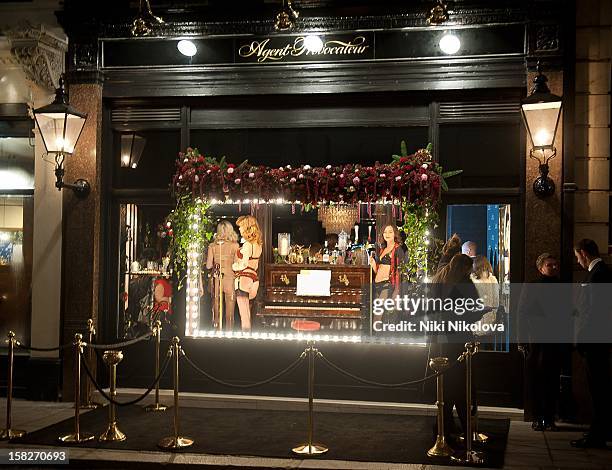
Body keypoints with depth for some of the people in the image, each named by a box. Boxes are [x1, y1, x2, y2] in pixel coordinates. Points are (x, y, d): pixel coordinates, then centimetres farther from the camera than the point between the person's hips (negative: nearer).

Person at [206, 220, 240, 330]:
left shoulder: (212, 246, 0)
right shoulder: (235, 245, -5)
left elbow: (208, 266, 0)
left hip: (216, 279, 2)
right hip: (230, 279, -2)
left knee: (216, 310, 10)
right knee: (229, 311, 6)